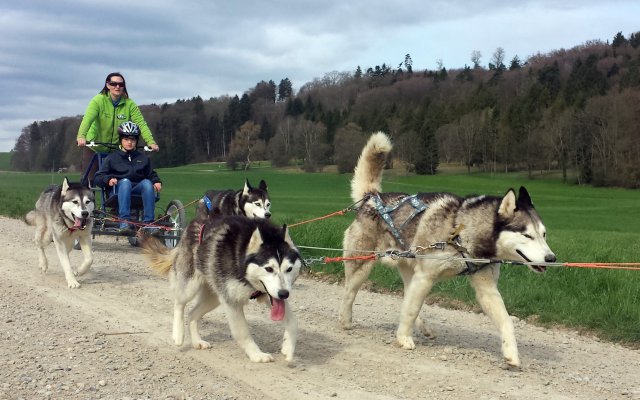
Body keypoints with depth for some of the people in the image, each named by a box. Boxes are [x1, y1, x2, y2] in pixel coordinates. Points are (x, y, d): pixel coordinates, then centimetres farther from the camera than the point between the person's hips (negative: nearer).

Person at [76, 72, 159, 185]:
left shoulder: (129, 104, -7)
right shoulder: (98, 100, -14)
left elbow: (141, 123, -15)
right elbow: (87, 119, -28)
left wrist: (151, 142, -31)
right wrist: (81, 136, -47)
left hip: (116, 150, 2)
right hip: (94, 148, -2)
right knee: (88, 179, -2)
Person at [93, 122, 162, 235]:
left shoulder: (143, 158, 22)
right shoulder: (112, 157, 14)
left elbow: (151, 174, 23)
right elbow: (98, 177, 9)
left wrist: (157, 182, 0)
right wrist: (108, 180, -13)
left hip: (138, 191, 2)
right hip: (118, 191, -2)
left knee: (146, 182, -32)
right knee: (125, 181, -36)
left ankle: (148, 223, -38)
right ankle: (124, 221, -47)